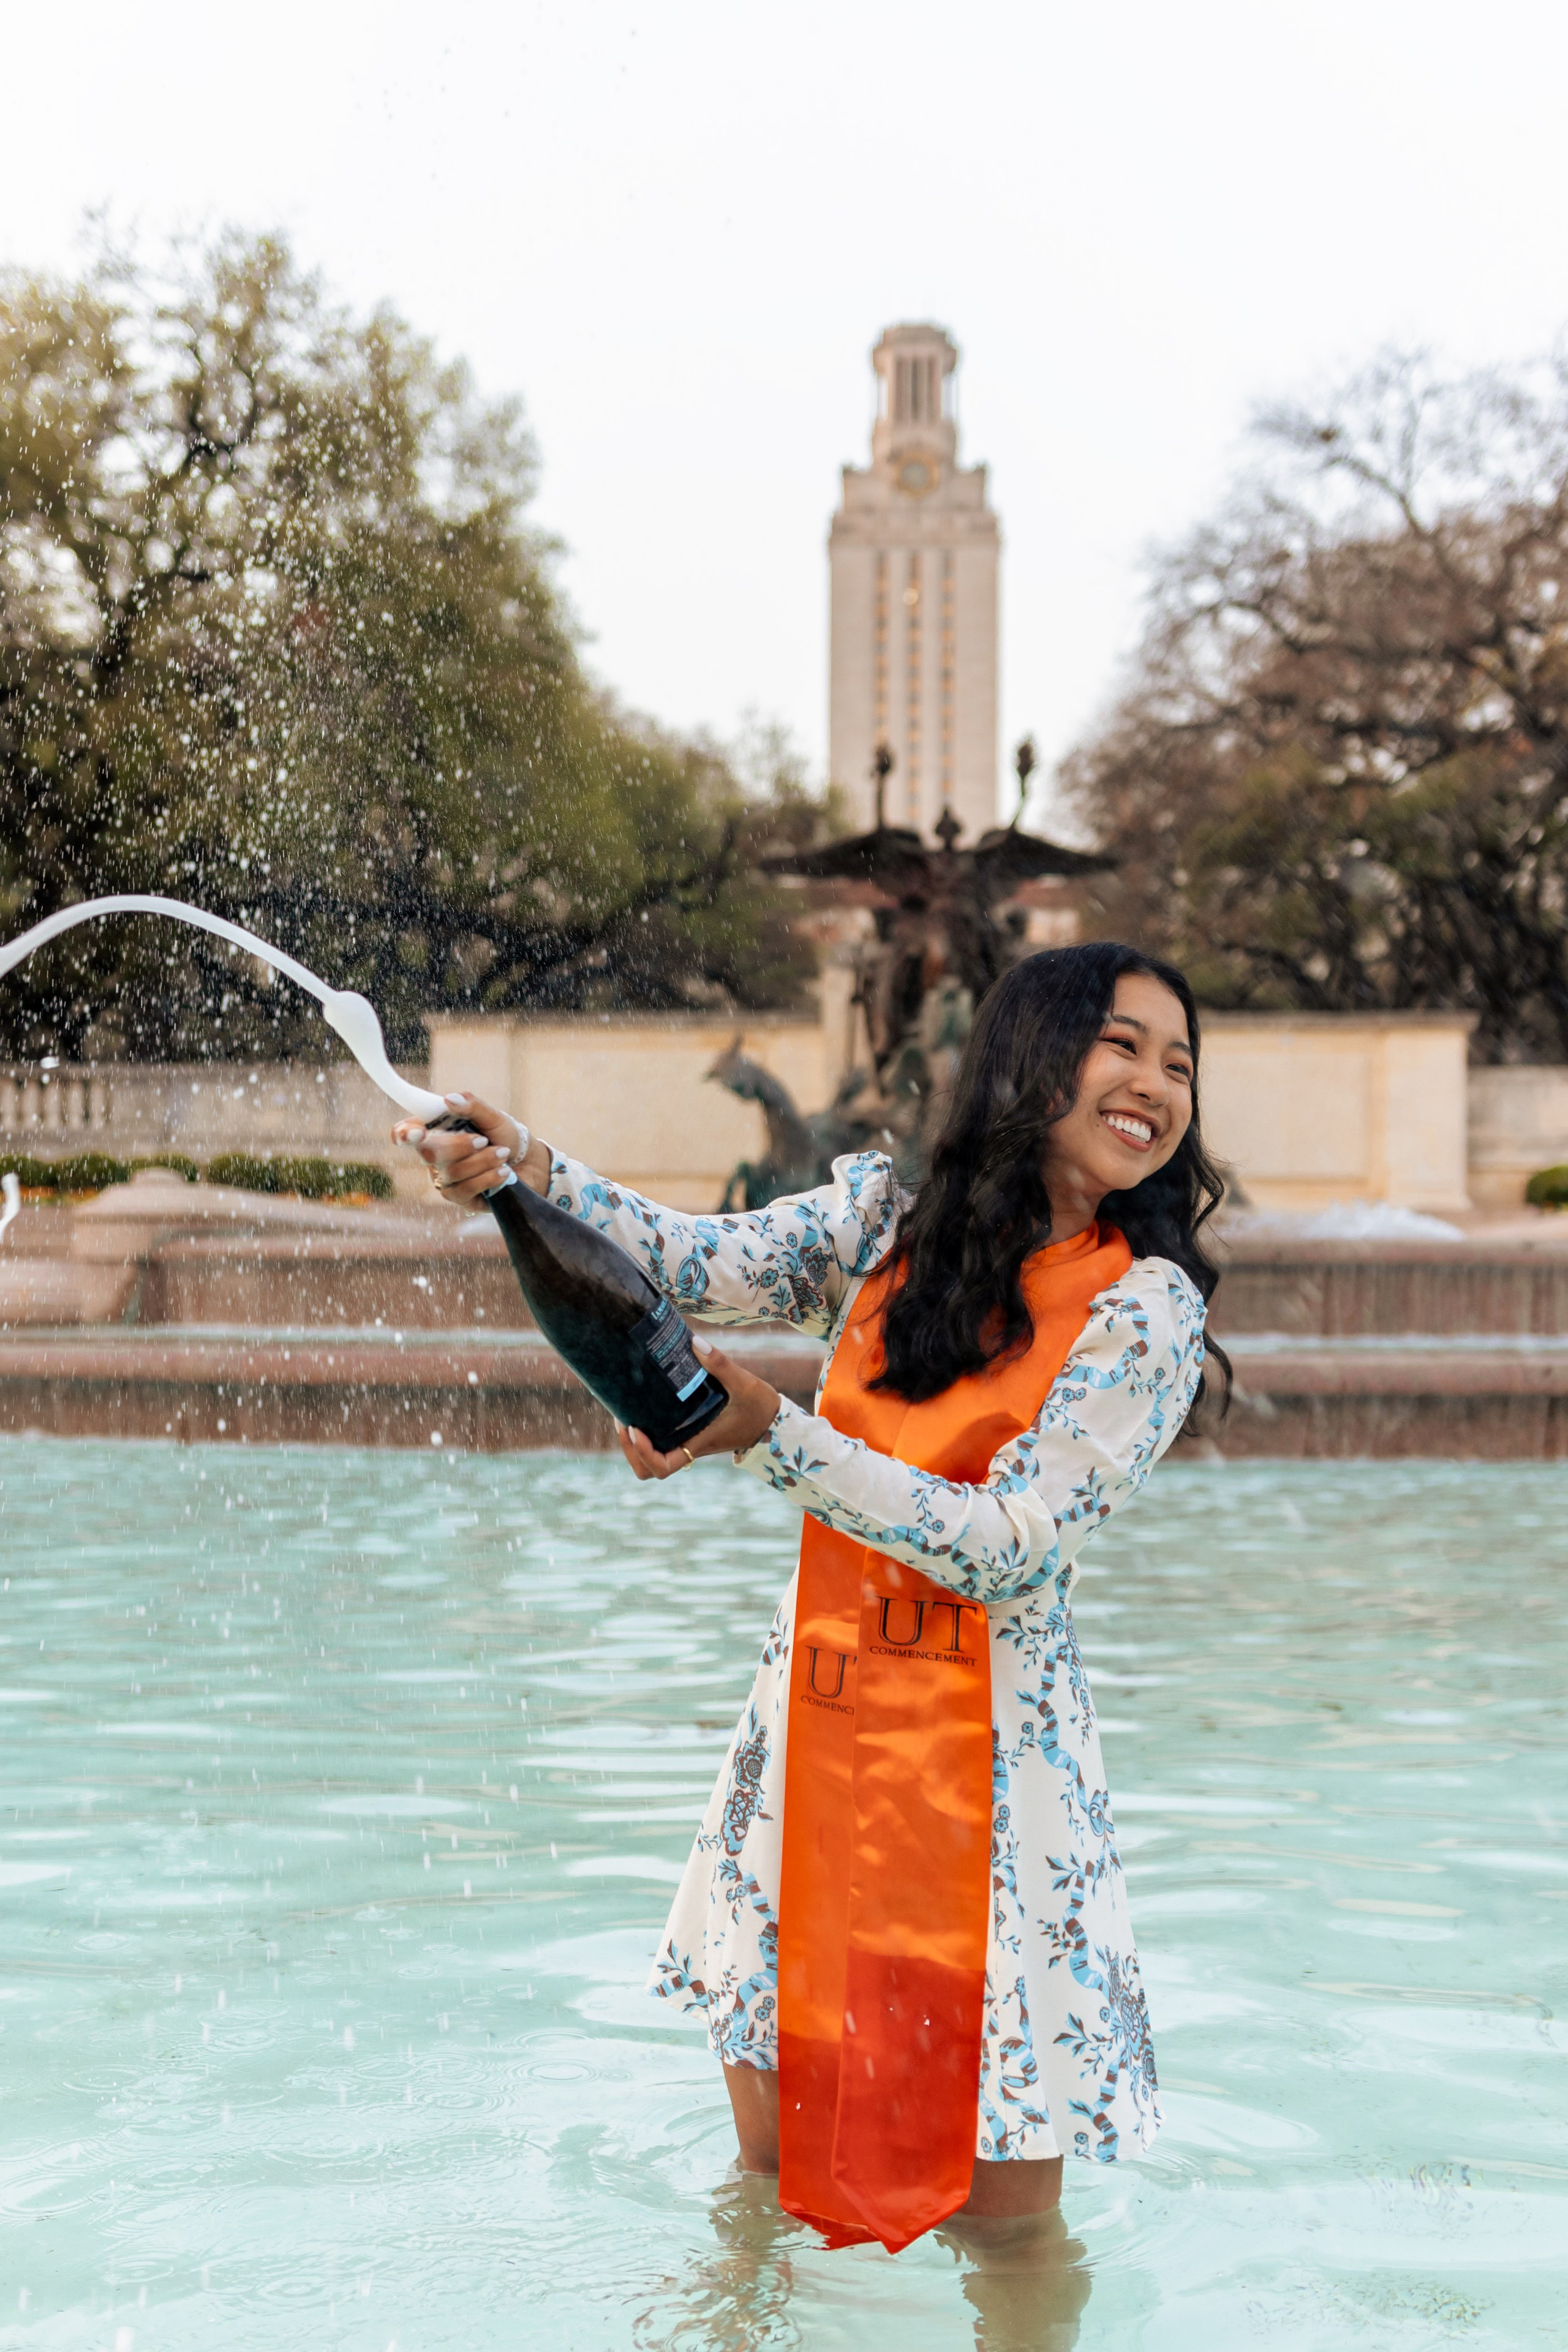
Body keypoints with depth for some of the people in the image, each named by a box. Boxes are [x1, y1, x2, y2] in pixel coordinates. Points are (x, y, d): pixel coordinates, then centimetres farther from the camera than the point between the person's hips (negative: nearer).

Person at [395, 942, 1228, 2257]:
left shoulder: (1149, 1308, -9)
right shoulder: (888, 1213, 4)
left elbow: (1006, 1548, -16)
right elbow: (701, 1265, -8)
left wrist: (771, 1435, -24)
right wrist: (533, 1173, -26)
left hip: (988, 1769, -3)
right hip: (811, 1738, 3)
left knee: (1005, 2214, 7)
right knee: (770, 2164, 16)